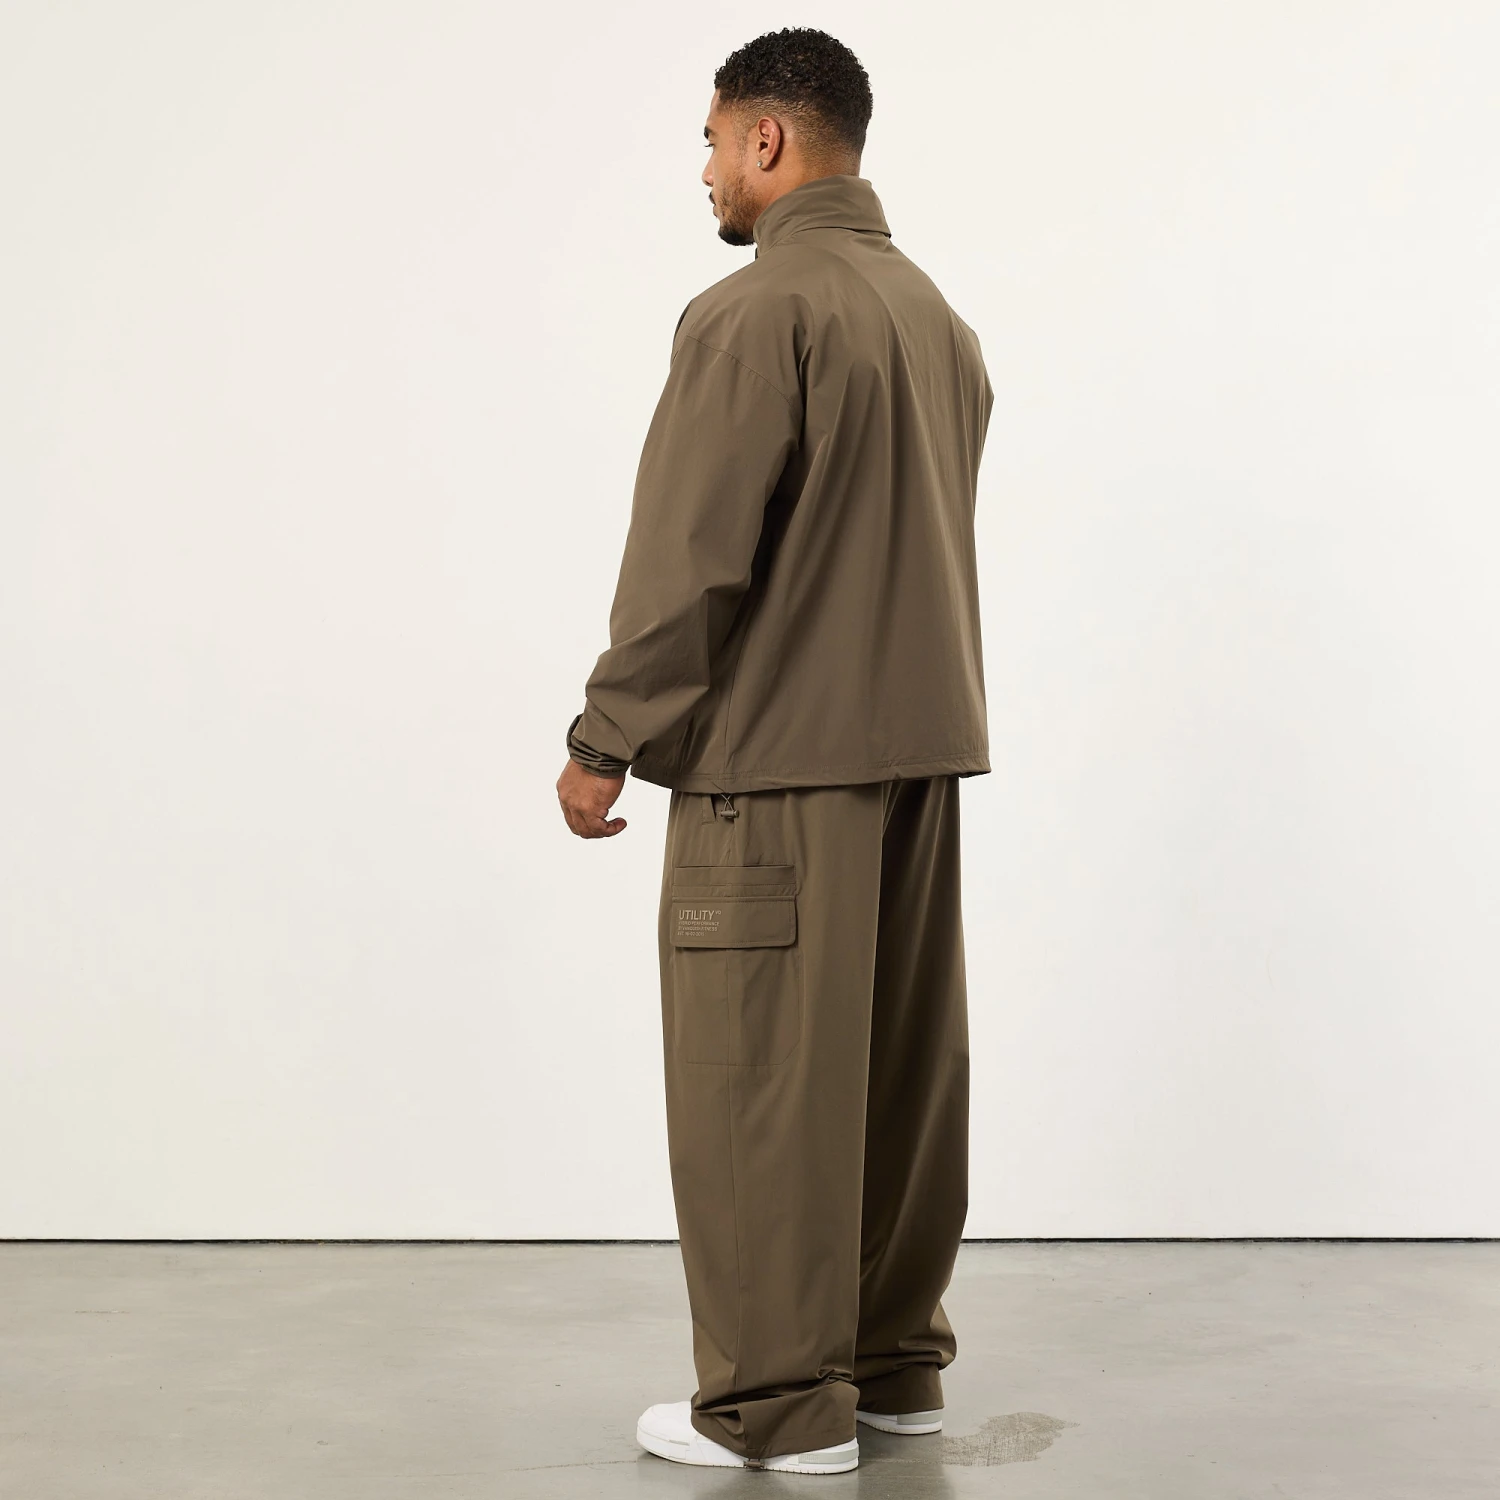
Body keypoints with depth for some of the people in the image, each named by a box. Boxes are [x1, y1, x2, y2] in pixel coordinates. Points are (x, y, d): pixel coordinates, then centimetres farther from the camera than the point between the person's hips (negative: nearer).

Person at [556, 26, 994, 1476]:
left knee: (758, 1075, -1)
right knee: (901, 1057, 13)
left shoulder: (753, 312, -13)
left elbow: (689, 557, -16)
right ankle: (893, 1358, 24)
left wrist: (607, 740, -8)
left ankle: (776, 1405, 6)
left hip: (776, 755, -9)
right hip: (919, 744, 9)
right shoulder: (934, 312, 14)